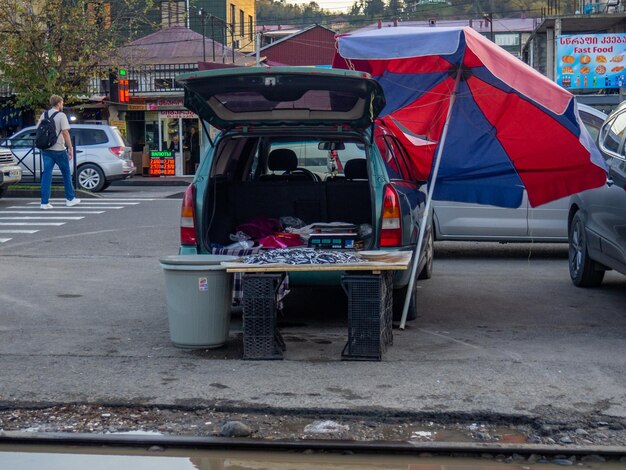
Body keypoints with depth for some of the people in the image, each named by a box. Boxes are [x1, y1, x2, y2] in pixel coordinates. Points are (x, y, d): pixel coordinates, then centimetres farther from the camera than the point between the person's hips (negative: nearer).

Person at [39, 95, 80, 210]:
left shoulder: (44, 115, 9)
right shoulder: (61, 115, -8)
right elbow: (65, 132, -14)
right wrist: (70, 148, -11)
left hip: (45, 148, 5)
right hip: (58, 149, -5)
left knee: (46, 174, 3)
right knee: (66, 173, 11)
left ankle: (45, 202, -3)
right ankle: (70, 199, 19)